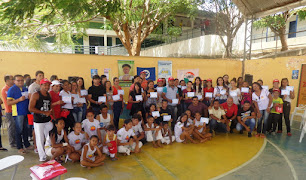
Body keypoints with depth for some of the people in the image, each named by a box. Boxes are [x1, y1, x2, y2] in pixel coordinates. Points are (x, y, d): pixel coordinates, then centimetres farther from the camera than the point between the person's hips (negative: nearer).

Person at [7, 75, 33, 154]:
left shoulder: (25, 89, 11)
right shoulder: (12, 89, -5)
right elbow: (8, 103, -10)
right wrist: (19, 99, -21)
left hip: (26, 112, 6)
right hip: (18, 113, -6)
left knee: (25, 129, 14)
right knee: (19, 130, 1)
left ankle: (27, 145, 26)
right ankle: (20, 147, 12)